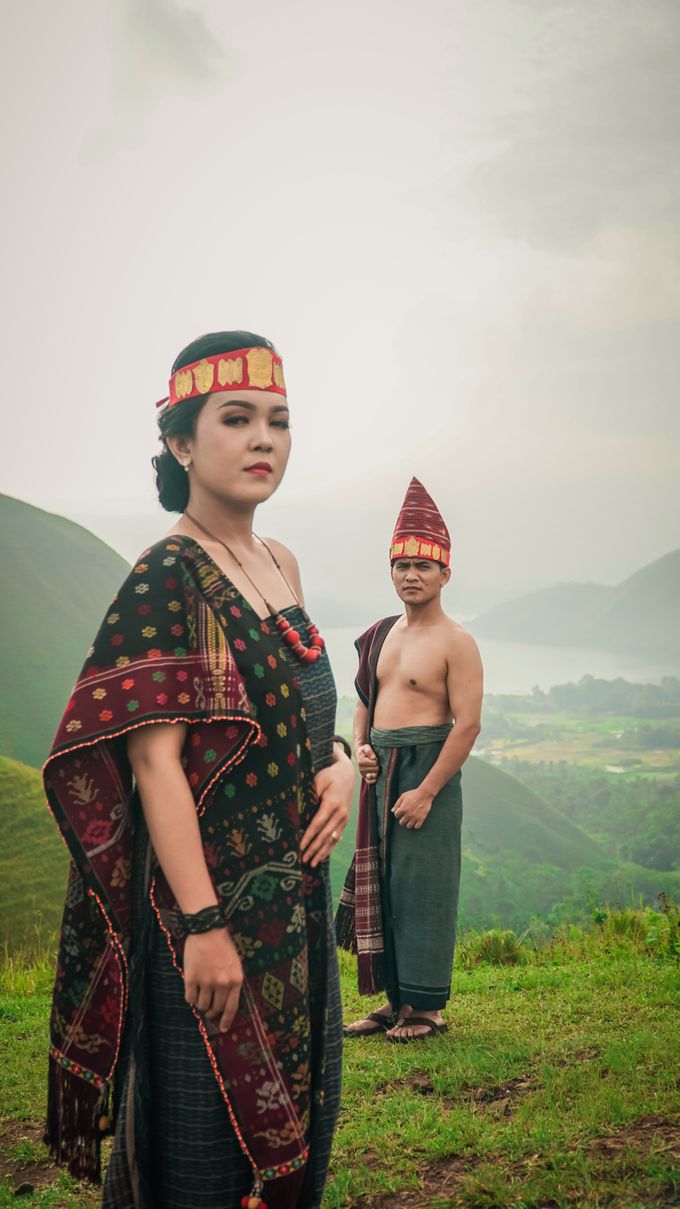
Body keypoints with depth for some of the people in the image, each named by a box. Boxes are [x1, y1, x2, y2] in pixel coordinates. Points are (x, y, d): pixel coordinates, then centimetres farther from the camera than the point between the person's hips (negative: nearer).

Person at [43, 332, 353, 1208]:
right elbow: (154, 757, -20)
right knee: (211, 1133, 6)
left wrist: (339, 763, -2)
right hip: (212, 895, -8)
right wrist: (203, 924, -23)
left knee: (293, 1107, 20)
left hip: (294, 893, 8)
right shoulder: (167, 577, -15)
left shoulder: (280, 565, 9)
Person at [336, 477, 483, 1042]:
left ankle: (427, 1007, 9)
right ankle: (396, 1000, 22)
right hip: (381, 772, 8)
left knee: (422, 888, -3)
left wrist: (426, 791, -19)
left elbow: (468, 724, -15)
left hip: (428, 772, -7)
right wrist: (361, 746, 4)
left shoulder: (455, 643, -9)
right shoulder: (381, 635, 13)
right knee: (380, 884, 11)